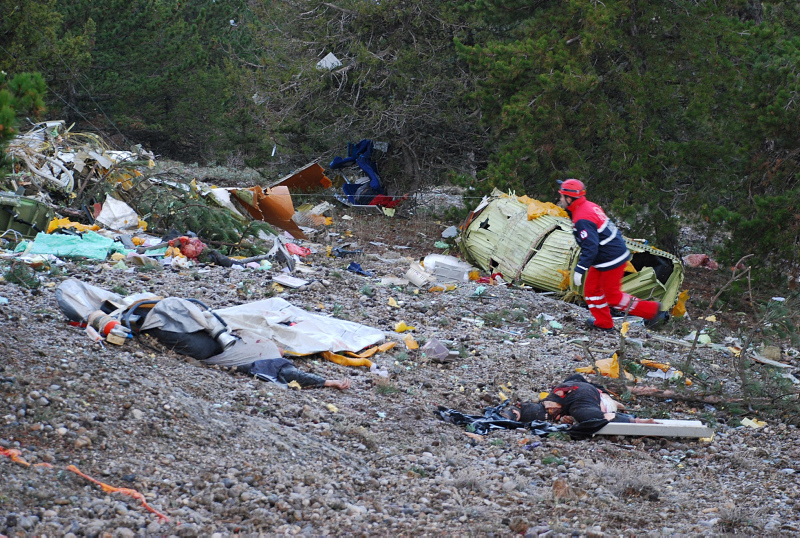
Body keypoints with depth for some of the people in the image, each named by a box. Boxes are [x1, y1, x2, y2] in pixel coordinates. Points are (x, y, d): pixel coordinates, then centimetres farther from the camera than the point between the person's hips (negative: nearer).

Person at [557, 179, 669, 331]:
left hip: (611, 261, -10)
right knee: (591, 289, 17)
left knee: (613, 296, 3)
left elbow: (590, 247, -31)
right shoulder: (590, 206, 4)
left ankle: (652, 310, 9)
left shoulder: (582, 220, -26)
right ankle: (603, 323, 27)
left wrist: (580, 270, -30)